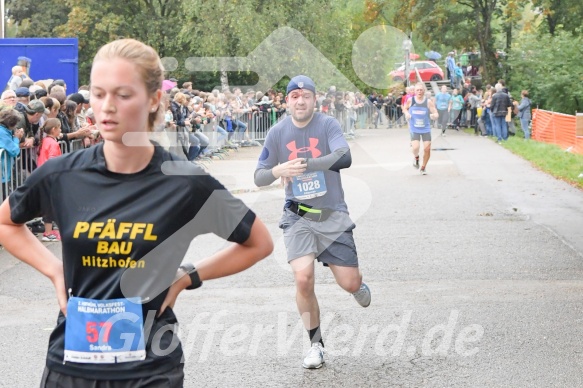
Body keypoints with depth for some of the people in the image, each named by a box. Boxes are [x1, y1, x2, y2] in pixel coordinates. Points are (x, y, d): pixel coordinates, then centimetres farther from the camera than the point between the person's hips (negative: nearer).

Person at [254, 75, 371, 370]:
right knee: (303, 279, -18)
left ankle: (357, 283, 40)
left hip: (333, 215, -1)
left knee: (349, 284, -1)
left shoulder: (328, 125, -7)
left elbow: (344, 158, -24)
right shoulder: (278, 133, 0)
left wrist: (304, 164, -33)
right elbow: (259, 177, 2)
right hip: (298, 218, 1)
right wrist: (277, 171, -21)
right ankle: (316, 343, 3)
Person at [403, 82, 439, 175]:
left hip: (426, 129, 1)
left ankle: (423, 167, 22)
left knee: (427, 149, -1)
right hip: (414, 129, -1)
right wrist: (406, 113, -9)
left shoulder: (428, 102, -8)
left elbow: (436, 114, -9)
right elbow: (405, 108, 14)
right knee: (415, 148, -18)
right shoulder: (410, 100, -5)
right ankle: (416, 158, 20)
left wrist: (434, 116, -33)